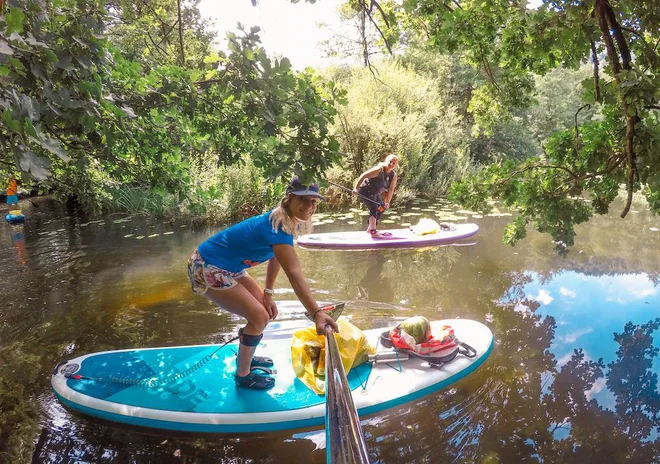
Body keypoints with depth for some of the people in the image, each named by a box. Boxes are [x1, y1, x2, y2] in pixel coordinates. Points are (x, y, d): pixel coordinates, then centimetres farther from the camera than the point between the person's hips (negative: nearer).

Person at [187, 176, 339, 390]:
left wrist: (267, 294, 6)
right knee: (259, 317, -9)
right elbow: (294, 274, -42)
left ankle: (245, 357, 38)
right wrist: (316, 313, -50)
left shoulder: (288, 221, -1)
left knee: (265, 307, 16)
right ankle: (243, 375, 12)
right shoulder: (279, 227, -31)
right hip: (208, 269, -10)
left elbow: (276, 258, 10)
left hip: (227, 266, 10)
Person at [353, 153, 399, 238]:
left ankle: (370, 228, 35)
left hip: (375, 193, 9)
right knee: (374, 208, -20)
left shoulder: (393, 176, -5)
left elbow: (391, 190, -10)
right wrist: (356, 188, -32)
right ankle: (373, 232, -17)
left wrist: (387, 202, -21)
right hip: (365, 191, -9)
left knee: (381, 208, 20)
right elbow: (363, 176, -27)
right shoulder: (379, 169, -27)